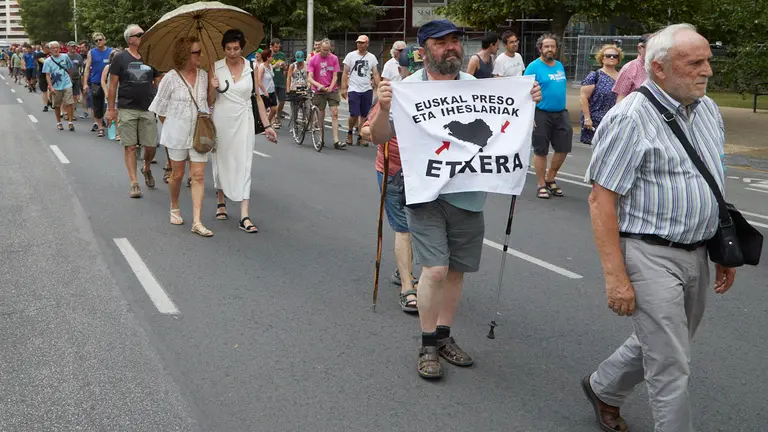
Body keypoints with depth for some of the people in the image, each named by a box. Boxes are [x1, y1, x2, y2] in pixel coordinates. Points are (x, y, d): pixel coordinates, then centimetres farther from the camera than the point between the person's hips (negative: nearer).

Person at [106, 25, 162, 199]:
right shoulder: (120, 58, 0)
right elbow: (113, 85, 0)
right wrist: (111, 109, -3)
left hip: (148, 109, 2)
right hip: (127, 109, -2)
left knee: (151, 145, 1)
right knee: (130, 146, 0)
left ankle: (146, 169, 32)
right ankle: (134, 183, 5)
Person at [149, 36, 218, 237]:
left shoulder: (203, 75, 4)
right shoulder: (171, 78, -9)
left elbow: (209, 103, 13)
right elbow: (160, 109, -1)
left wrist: (212, 88, -3)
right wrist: (170, 128, 1)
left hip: (199, 133, 3)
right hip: (177, 133, -3)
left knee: (198, 176, -3)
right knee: (178, 174, 10)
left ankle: (197, 221, -5)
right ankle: (174, 208, 36)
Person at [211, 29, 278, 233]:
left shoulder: (251, 68, 0)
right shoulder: (216, 67, 0)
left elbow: (258, 97, 4)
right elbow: (211, 100, 6)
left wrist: (267, 125, 1)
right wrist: (213, 88, -16)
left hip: (243, 120, -1)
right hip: (221, 119, 1)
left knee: (244, 165, -6)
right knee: (222, 161, 12)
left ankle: (244, 216, -9)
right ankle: (221, 201, 34)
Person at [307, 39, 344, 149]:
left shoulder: (334, 58, 0)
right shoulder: (313, 60, -4)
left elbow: (335, 76, 0)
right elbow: (309, 78, -9)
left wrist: (331, 87, -17)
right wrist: (318, 85, -27)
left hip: (332, 89, 1)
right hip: (319, 91, -1)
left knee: (335, 113, -8)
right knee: (321, 115, 5)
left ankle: (336, 141, -11)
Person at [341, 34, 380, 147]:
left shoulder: (372, 57, 8)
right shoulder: (351, 56, 1)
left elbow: (375, 74, 7)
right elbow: (345, 73, 1)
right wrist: (343, 88, -7)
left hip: (367, 90, 3)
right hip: (354, 90, -3)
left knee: (364, 115, 3)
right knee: (354, 114, -9)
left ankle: (360, 137, 11)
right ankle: (350, 132, 17)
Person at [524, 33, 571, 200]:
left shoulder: (560, 66, 12)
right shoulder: (533, 67, -8)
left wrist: (563, 109, 14)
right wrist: (529, 116, -18)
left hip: (561, 113, 6)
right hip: (541, 114, -6)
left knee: (563, 148, 6)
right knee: (541, 151, 3)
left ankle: (550, 179, 25)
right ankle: (541, 185, 15)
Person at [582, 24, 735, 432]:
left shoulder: (708, 110, 9)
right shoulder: (630, 118, -16)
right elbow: (601, 199, -18)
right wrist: (616, 277, -21)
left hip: (696, 255, 8)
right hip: (651, 256, -8)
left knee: (658, 344, 22)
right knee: (672, 367, -1)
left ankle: (602, 388, 45)